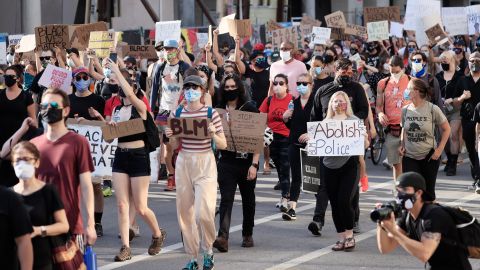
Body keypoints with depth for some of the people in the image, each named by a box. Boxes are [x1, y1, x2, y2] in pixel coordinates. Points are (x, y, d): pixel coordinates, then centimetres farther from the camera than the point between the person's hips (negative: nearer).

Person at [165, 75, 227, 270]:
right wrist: (171, 137, -8)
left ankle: (208, 250, 11)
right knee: (185, 212, 5)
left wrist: (213, 134, -19)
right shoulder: (177, 113, 6)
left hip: (205, 165, -4)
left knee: (204, 212, -15)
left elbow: (223, 145, 0)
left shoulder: (211, 113, -3)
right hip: (183, 163, 4)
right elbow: (176, 145, 13)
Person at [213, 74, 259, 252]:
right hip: (226, 162, 1)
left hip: (246, 162, -1)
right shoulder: (219, 110, 6)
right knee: (226, 198, -13)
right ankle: (223, 237, -24)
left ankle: (247, 235, 30)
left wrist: (254, 164, -15)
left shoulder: (249, 109, -4)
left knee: (248, 200, 13)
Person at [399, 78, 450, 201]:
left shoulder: (432, 109, -10)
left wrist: (439, 149, -6)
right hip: (409, 157, 2)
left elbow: (446, 129, 0)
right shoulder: (405, 110, 1)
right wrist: (402, 145, 2)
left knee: (428, 191, 8)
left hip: (429, 156, -2)